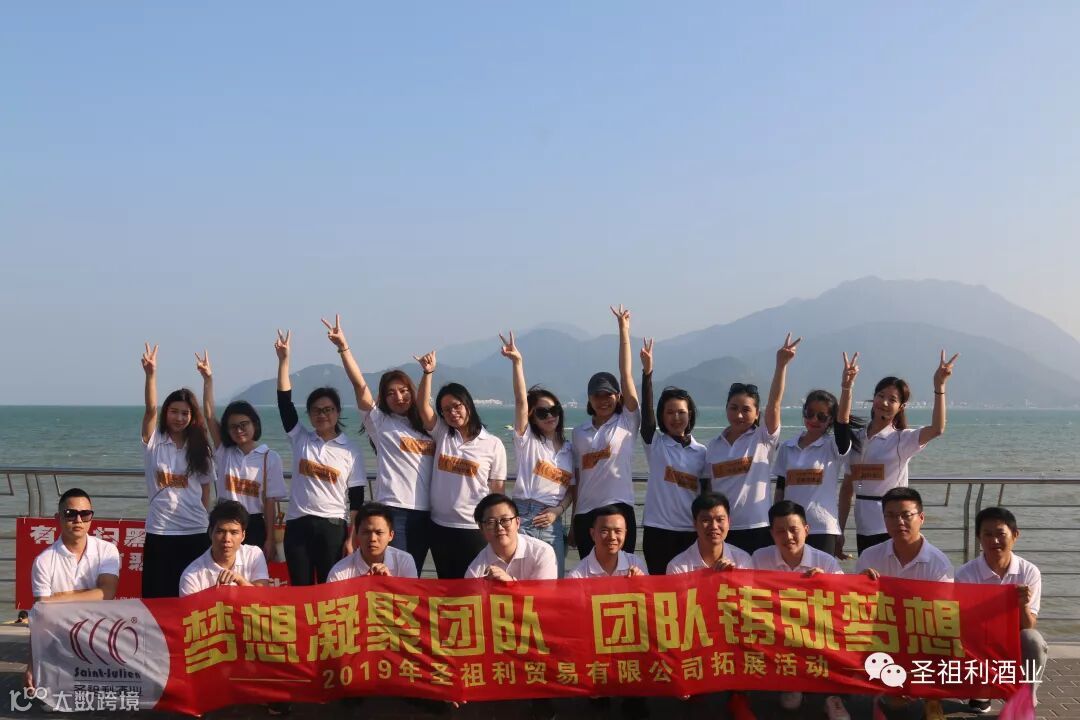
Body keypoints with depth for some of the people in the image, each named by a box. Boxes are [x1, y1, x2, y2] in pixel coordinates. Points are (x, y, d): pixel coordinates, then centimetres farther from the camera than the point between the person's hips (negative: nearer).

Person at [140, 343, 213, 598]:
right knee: (158, 596, 1)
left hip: (195, 533, 2)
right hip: (160, 533, -2)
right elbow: (150, 410, -16)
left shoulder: (200, 449, 8)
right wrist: (151, 374, -30)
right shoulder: (154, 442, 1)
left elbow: (205, 491, 11)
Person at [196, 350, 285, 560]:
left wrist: (269, 539, -5)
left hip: (255, 527, -2)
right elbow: (209, 415, -5)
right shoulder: (223, 452, 4)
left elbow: (270, 501, -3)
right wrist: (208, 379, -15)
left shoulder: (270, 458, -3)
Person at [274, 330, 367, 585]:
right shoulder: (300, 439, 7)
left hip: (332, 527, -2)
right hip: (297, 525, 2)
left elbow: (357, 500, 2)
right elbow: (284, 401, -2)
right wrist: (284, 360, -9)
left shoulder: (351, 450, 3)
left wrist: (352, 538, -4)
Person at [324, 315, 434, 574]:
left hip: (425, 513, 5)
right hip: (393, 511, -5)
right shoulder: (380, 422, 4)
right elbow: (360, 385, -6)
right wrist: (343, 347, -15)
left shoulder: (426, 427, 17)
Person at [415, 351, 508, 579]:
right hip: (440, 526, 3)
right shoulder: (441, 434, 7)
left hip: (475, 529, -3)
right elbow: (423, 407, -7)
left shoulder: (493, 444, -1)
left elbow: (497, 490, 0)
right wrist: (427, 372, -19)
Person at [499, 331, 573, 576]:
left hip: (552, 522, 4)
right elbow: (521, 400, -9)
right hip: (523, 517, -4)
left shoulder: (568, 449, 14)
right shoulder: (526, 440, 3)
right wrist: (517, 362, -19)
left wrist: (556, 512, -5)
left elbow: (572, 488, 13)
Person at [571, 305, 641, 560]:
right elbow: (577, 477, 13)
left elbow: (626, 374, -4)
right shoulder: (579, 432, 11)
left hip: (619, 509, -3)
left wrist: (624, 331, -5)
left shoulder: (627, 422, 2)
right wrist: (573, 521, 11)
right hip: (585, 513, 3)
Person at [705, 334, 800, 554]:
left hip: (758, 529, -3)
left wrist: (781, 364, -25)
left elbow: (774, 404, -15)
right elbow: (708, 487, 12)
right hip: (721, 530, 3)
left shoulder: (763, 439, -1)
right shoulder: (714, 446, 8)